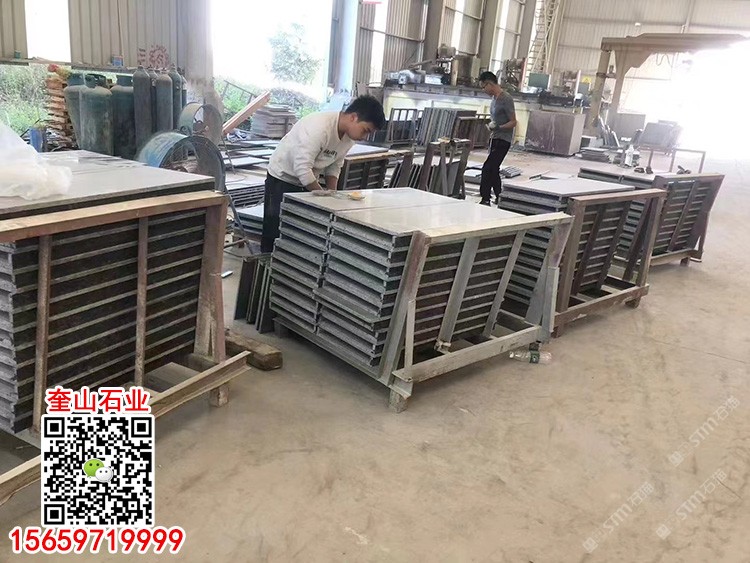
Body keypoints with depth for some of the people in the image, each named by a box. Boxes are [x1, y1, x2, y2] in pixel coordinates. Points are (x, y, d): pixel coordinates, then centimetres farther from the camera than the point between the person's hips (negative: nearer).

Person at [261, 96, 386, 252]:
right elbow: (302, 168, -31)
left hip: (307, 182, 8)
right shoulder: (320, 127, -31)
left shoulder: (349, 136, -4)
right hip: (282, 178, -7)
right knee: (275, 233, -5)